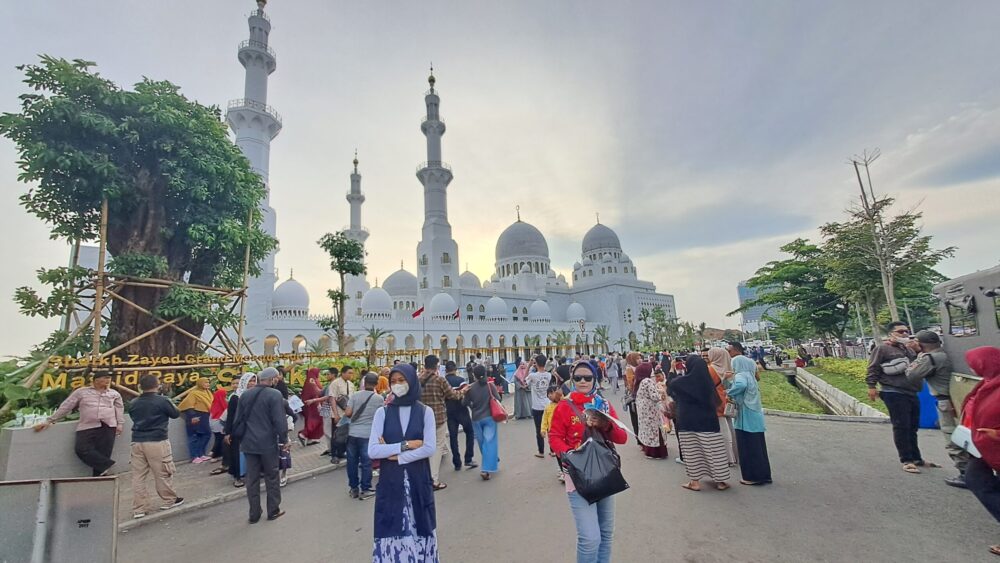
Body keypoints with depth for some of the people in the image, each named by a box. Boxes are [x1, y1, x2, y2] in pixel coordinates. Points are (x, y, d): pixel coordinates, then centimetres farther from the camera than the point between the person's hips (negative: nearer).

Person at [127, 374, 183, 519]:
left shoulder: (133, 403, 3)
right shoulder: (162, 401, -13)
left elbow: (133, 417, 21)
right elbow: (176, 414, 2)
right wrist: (168, 402, 14)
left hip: (137, 442, 5)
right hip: (157, 442, -5)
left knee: (138, 475, 10)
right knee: (162, 473, 8)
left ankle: (138, 509, 12)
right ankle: (168, 500, 22)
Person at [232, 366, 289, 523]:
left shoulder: (245, 394, 4)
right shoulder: (275, 394, -16)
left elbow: (238, 419, 11)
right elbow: (280, 420, -17)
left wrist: (241, 438, 21)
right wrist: (284, 440, -5)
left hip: (249, 443, 5)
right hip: (268, 443, -5)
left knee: (252, 479, 12)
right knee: (272, 477, 10)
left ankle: (254, 514, 20)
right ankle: (273, 511, 20)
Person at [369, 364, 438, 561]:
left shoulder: (425, 411, -2)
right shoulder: (382, 412, 0)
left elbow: (429, 448, -11)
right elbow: (372, 450, -8)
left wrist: (394, 454, -14)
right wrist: (405, 445, -14)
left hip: (418, 481, 0)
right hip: (390, 482, 1)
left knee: (419, 528, 9)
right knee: (391, 531, 6)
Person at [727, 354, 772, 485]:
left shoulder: (741, 375, -13)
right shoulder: (750, 376, 14)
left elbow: (741, 385, -36)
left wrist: (729, 393, -22)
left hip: (746, 420, -8)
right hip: (756, 418, 9)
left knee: (747, 449, 2)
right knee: (758, 448, 15)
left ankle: (752, 477, 9)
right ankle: (763, 475, 23)